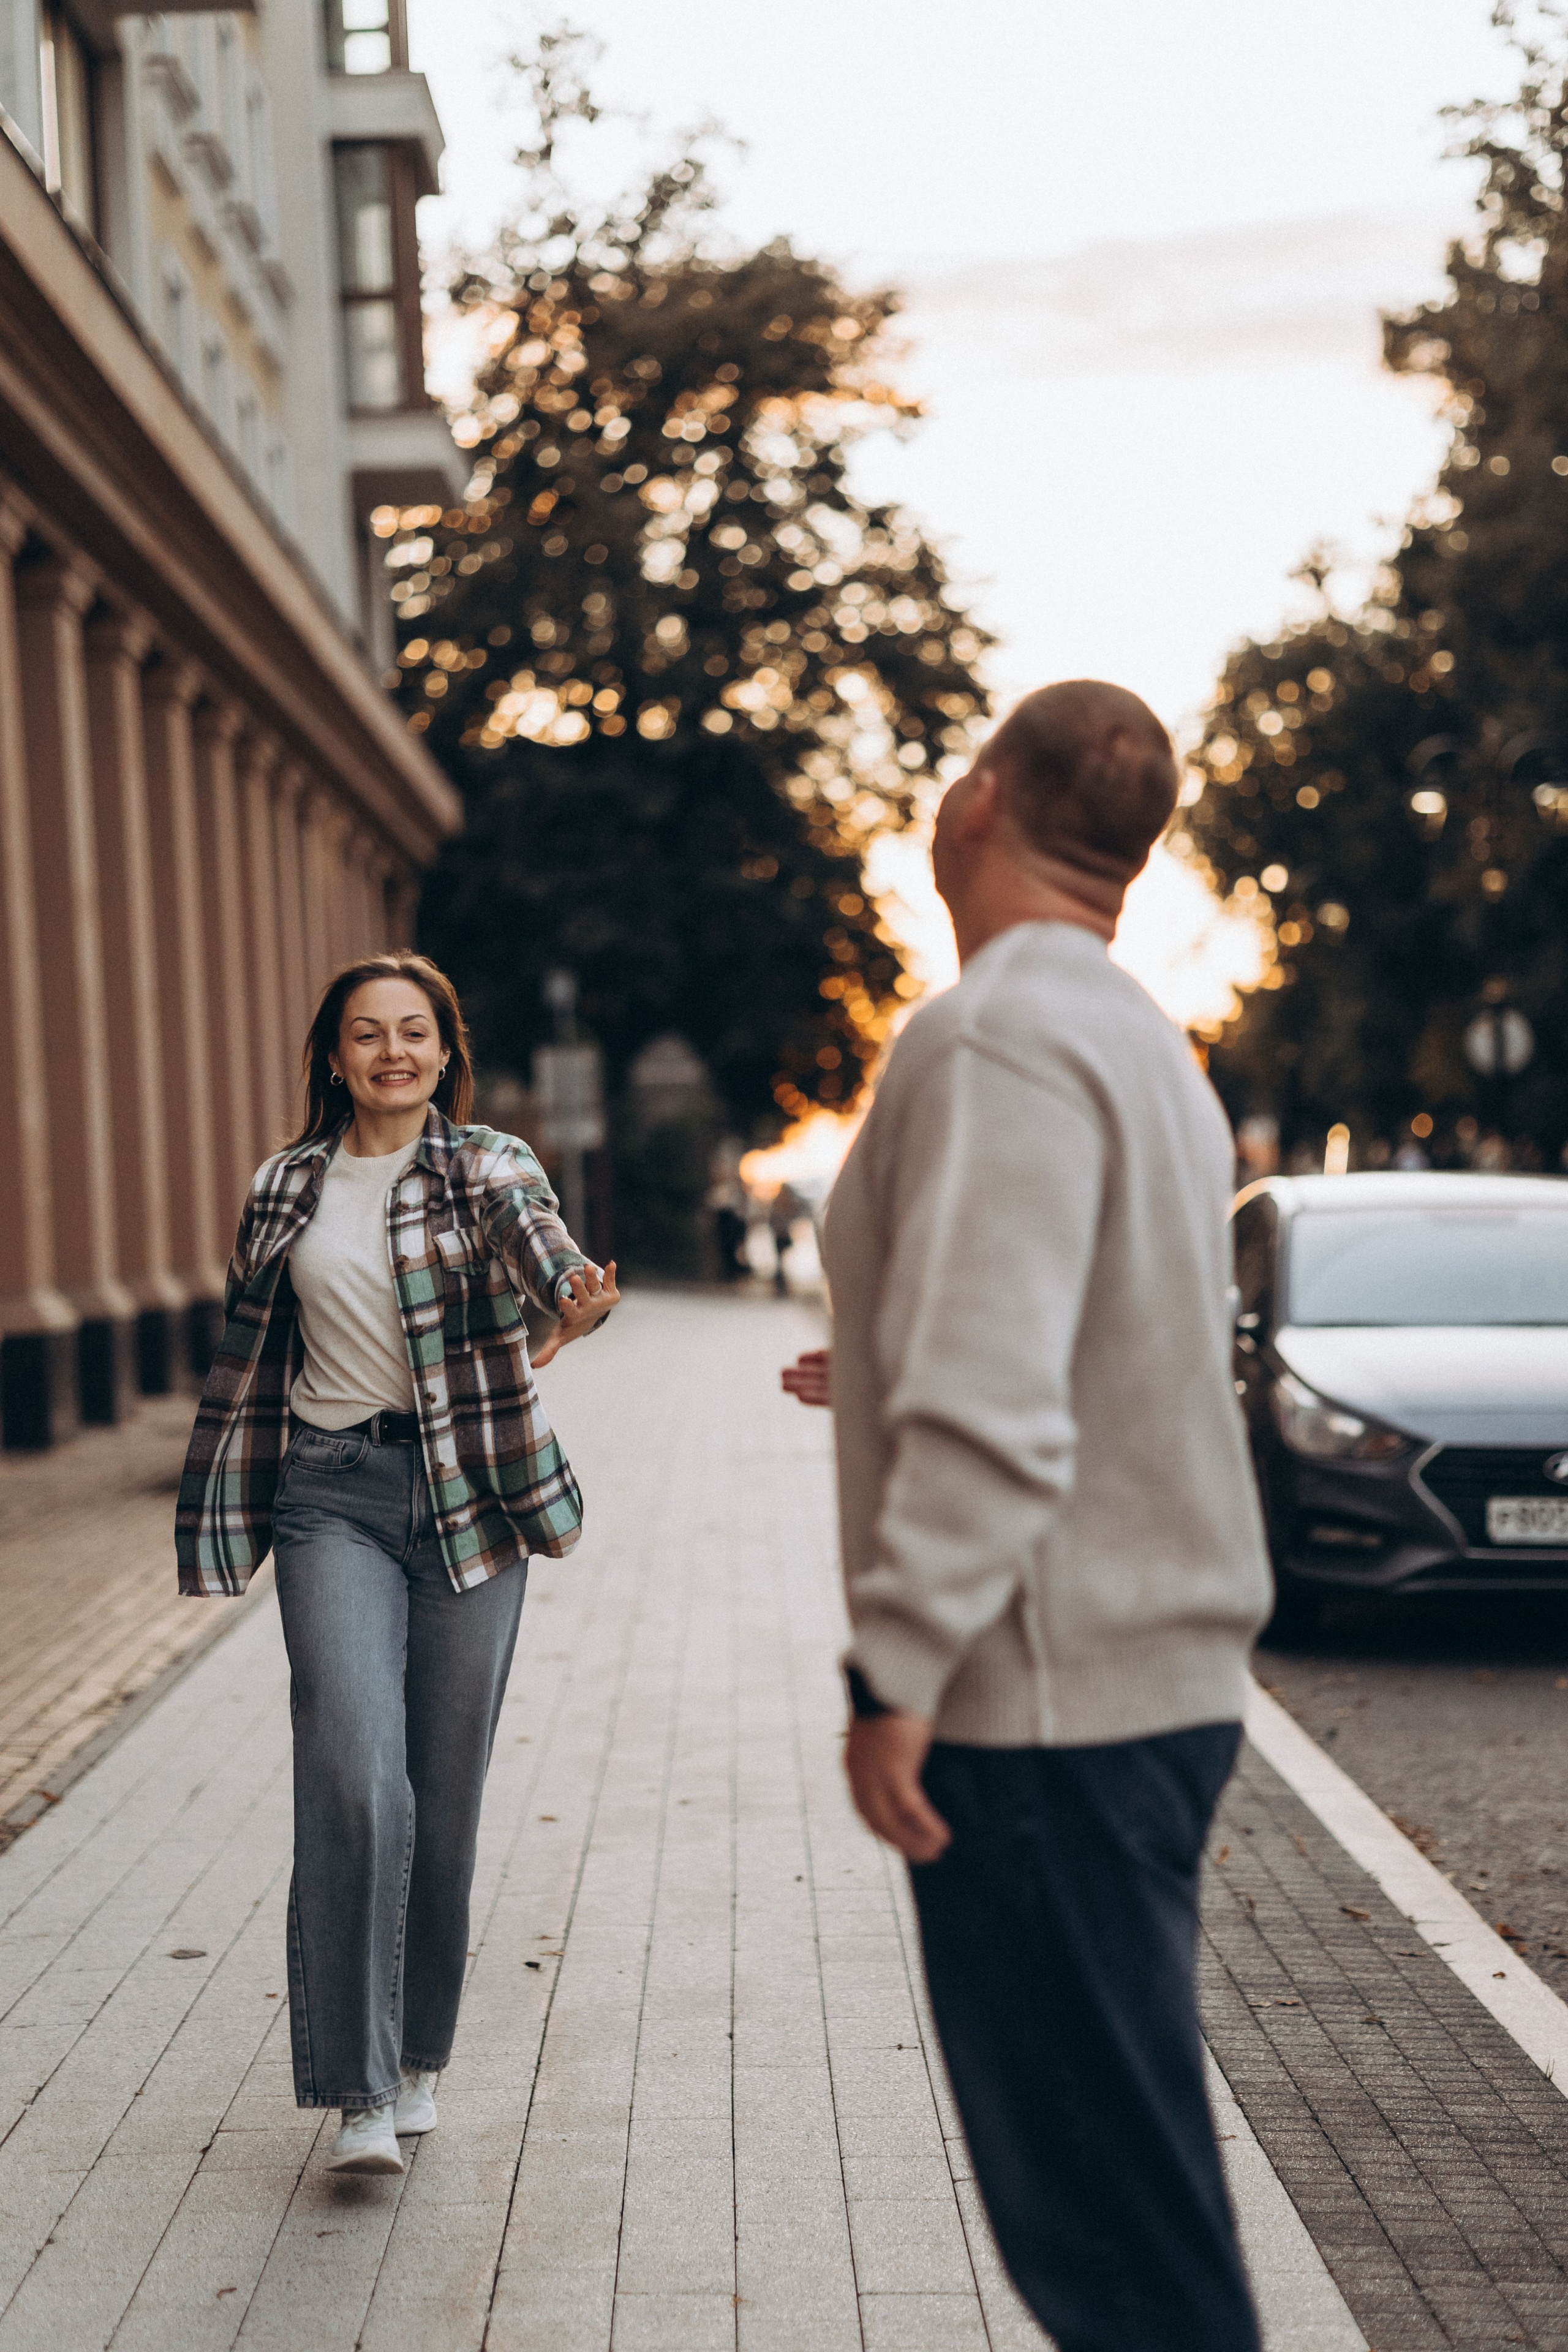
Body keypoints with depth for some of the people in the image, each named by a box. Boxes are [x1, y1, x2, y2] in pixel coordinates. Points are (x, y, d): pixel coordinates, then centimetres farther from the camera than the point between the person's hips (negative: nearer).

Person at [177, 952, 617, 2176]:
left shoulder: (490, 1167, 2)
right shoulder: (285, 1189, 9)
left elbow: (540, 1243, -20)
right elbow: (248, 1361, 16)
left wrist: (578, 1299, -43)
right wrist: (218, 1517, 14)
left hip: (470, 1496, 0)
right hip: (333, 1495, 0)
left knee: (447, 1788, 6)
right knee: (353, 1776, -15)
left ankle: (417, 2052, 25)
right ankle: (359, 2088, -9)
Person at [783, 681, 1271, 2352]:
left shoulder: (999, 1039, -17)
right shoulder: (1141, 1044, 15)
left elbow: (992, 1406, -26)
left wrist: (895, 1671, -22)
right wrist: (885, 1381, 31)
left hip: (1048, 1710, -10)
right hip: (1159, 1683, 10)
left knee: (1106, 2205, -2)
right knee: (1122, 2167, 19)